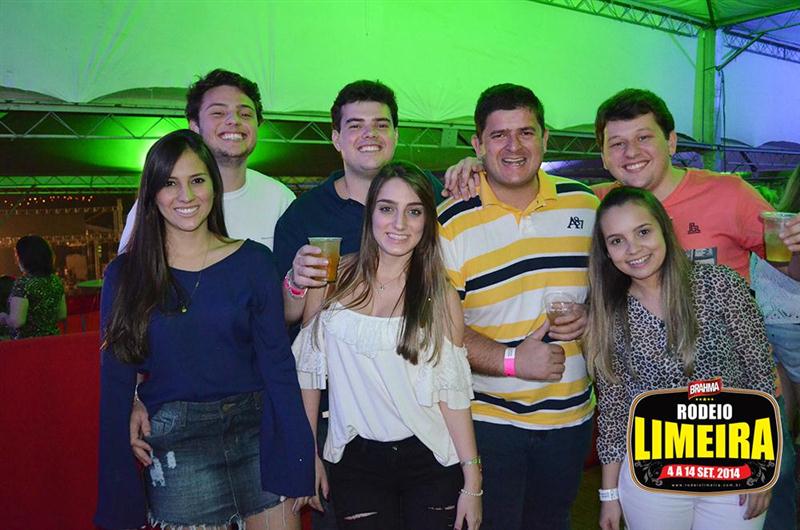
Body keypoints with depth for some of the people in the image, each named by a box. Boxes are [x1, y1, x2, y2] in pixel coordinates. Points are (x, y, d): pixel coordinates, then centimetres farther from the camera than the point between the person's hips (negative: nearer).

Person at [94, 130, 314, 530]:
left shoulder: (253, 261, -1)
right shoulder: (124, 275, -1)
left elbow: (277, 363, -3)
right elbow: (115, 385, 2)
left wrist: (297, 463, -7)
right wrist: (118, 496, 1)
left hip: (260, 435, 0)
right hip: (176, 448, 0)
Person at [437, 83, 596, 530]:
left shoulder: (586, 204, 2)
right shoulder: (450, 223, -10)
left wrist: (593, 317, -8)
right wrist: (511, 360, -22)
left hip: (570, 414, 4)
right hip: (486, 416, -4)